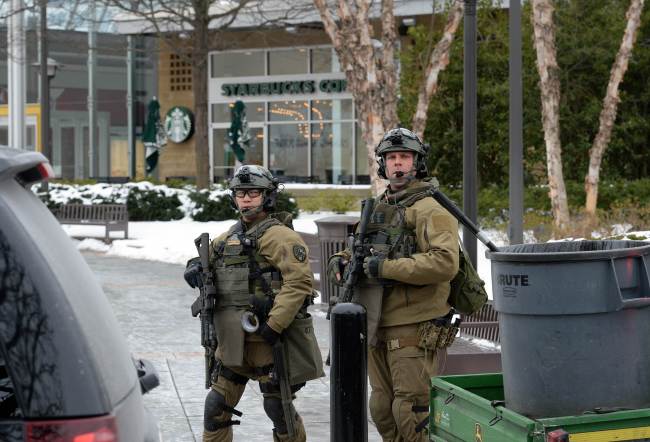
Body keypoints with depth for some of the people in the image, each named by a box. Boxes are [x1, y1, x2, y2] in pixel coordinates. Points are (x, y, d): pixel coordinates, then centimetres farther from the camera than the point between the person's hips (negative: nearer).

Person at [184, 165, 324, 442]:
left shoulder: (278, 235, -10)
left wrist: (274, 325, -24)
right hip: (232, 341, 7)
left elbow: (299, 282, -20)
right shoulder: (230, 237, 15)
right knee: (216, 408, 9)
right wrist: (195, 266, 7)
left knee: (278, 408, 3)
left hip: (266, 339, -7)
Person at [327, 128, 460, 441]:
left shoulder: (429, 210, -10)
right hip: (377, 327, 8)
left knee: (411, 413, -9)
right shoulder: (377, 209, 16)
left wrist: (386, 267, -23)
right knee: (382, 410, 15)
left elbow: (445, 263, -24)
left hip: (414, 330, -8)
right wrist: (340, 260, 3)